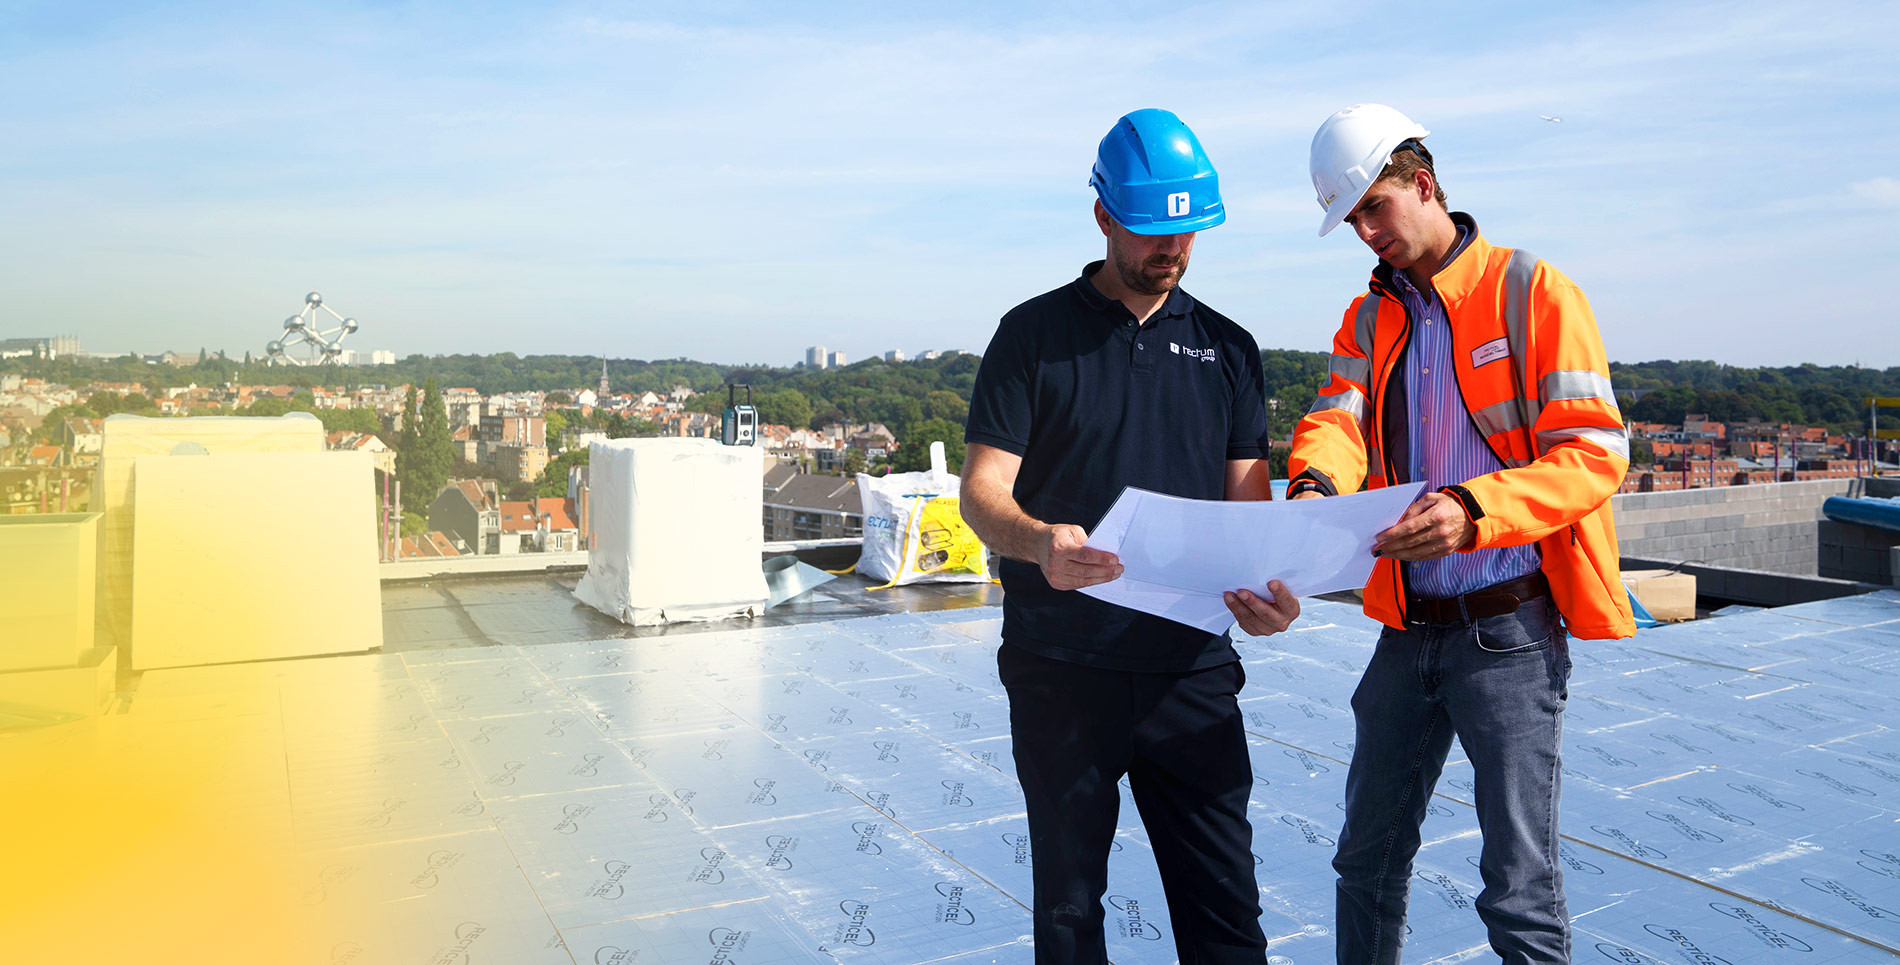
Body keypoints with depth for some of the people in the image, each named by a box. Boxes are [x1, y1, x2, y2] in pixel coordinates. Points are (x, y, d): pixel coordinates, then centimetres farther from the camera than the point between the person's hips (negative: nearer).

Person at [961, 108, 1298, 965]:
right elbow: (981, 491, -5)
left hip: (1191, 667, 3)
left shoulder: (1227, 347, 11)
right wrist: (1036, 542, -28)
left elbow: (1247, 498, 9)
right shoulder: (1035, 333, 1)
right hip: (1061, 670, -2)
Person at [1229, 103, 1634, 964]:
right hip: (1408, 628, 6)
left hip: (1508, 628, -5)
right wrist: (1318, 485, -28)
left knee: (1519, 886, 1)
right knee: (1368, 859, 16)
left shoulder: (1533, 292, -6)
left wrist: (1473, 509, -30)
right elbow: (1337, 417, -4)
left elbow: (1595, 451, -13)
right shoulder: (1368, 319, 12)